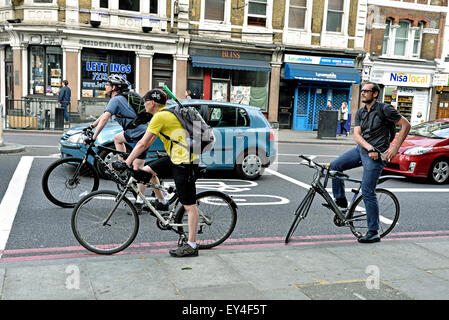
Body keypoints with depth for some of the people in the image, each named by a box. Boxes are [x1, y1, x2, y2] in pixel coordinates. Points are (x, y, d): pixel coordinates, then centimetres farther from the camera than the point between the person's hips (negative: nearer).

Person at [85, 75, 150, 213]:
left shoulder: (115, 100, -11)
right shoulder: (120, 98, 19)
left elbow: (104, 119, -21)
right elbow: (104, 114, 29)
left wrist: (93, 137, -22)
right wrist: (91, 126, 31)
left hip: (141, 134, -10)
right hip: (135, 130, 10)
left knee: (137, 168, -9)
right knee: (117, 138, 29)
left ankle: (140, 203, -7)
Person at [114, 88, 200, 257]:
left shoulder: (160, 117, -14)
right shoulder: (166, 114, 16)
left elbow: (142, 143, -16)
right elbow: (149, 142, 22)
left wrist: (126, 163, -12)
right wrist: (131, 156, 24)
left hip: (185, 162, -10)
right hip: (175, 158, 10)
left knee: (189, 205, -4)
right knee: (147, 171, 10)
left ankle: (191, 245, 1)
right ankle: (161, 202, 25)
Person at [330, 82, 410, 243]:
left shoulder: (384, 109, -8)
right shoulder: (360, 113, 10)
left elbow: (406, 125, -5)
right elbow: (357, 135, -1)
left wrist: (395, 147, -11)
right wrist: (369, 147, -19)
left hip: (376, 154, -7)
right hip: (361, 149, 7)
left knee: (368, 192, -9)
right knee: (335, 165, -7)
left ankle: (373, 233, 1)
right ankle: (340, 200, 9)